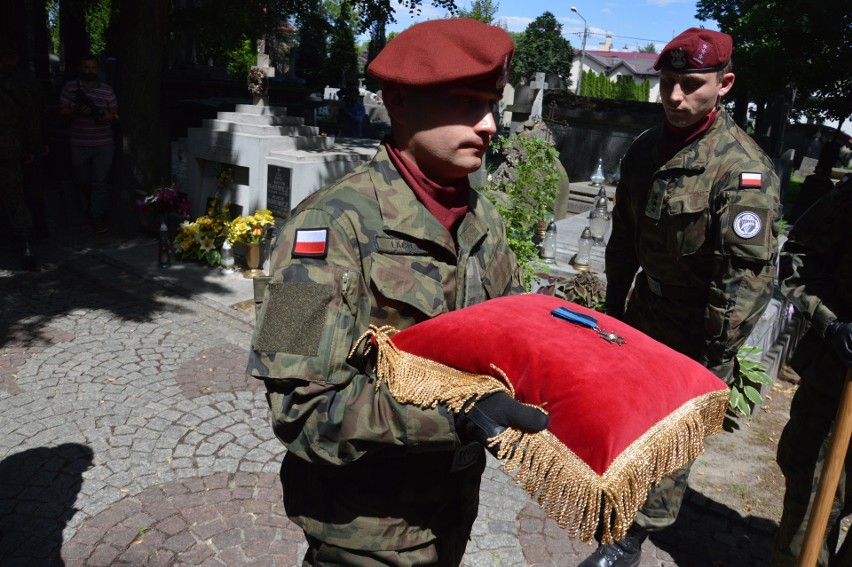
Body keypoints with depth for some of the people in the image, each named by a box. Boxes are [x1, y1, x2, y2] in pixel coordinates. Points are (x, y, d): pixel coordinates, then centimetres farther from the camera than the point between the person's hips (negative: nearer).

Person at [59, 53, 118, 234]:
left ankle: (98, 217, 3)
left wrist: (108, 117, -16)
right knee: (82, 181, 14)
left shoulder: (107, 90, 3)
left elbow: (116, 116, 7)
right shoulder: (70, 87, 3)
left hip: (103, 145, -1)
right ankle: (92, 202, 42)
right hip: (80, 144, 1)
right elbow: (63, 113, 1)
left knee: (100, 182, -4)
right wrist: (77, 111, -18)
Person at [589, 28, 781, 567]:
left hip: (698, 328, -6)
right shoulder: (645, 149, 1)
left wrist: (716, 358, -21)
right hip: (646, 308, 6)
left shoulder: (743, 166, -21)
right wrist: (613, 306, 13)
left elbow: (749, 271, -23)